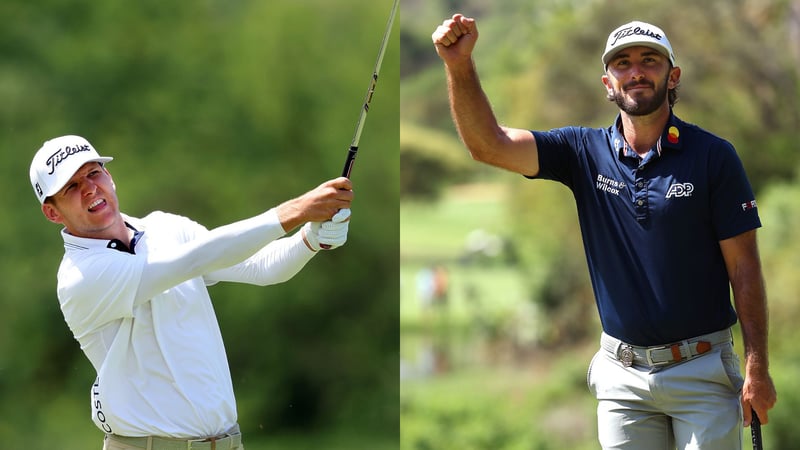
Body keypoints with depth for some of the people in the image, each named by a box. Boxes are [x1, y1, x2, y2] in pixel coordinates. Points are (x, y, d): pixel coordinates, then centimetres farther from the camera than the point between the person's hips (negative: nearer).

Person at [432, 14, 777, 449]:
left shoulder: (712, 155, -5)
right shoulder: (586, 152, 3)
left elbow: (744, 267, -5)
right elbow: (489, 144, -6)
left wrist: (757, 367, -10)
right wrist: (460, 66, -22)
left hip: (703, 370, -3)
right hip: (622, 376, 3)